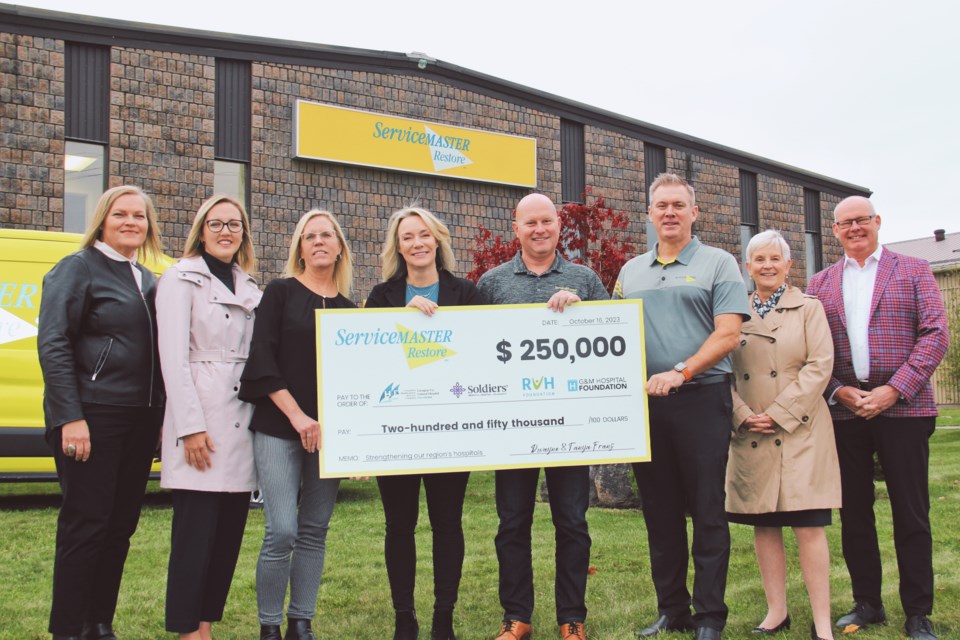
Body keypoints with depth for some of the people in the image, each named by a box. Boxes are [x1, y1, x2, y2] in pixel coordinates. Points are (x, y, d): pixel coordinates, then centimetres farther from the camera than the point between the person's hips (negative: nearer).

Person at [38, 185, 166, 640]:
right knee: (86, 525, -3)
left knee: (121, 527, 10)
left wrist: (162, 420, 13)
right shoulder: (78, 268, -4)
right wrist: (70, 418, -18)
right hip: (92, 416, -7)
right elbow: (53, 345, -11)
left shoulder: (148, 281, 16)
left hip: (140, 420, 7)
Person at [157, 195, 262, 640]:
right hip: (200, 421, -6)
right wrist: (190, 427, -16)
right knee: (196, 532, -5)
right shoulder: (182, 279, -1)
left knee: (230, 531, 8)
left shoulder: (249, 287, 17)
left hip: (241, 423, 6)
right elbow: (173, 356, -10)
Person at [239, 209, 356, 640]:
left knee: (314, 531, 7)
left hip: (328, 432, 4)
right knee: (282, 532, -9)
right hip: (279, 428, -4)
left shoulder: (348, 308, 12)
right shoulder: (280, 292, 2)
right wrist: (297, 416, -13)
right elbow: (261, 360, -6)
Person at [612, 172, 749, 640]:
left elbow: (728, 334, -7)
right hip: (645, 404, 5)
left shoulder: (718, 264, 2)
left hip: (701, 399, -4)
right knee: (659, 512, 9)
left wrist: (680, 373, -18)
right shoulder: (630, 272, 17)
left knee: (707, 512, -1)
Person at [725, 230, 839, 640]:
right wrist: (743, 415, -9)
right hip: (750, 435, 3)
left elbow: (820, 364, -5)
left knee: (808, 526, -5)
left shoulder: (808, 308, 5)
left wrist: (779, 414, -11)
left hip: (800, 432, -3)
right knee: (763, 526, 7)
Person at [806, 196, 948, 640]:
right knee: (854, 512, 8)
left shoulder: (913, 271, 6)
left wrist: (894, 390, -13)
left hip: (902, 407, -2)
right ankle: (867, 604, 20)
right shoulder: (820, 284, 13)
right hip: (844, 412, 3)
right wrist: (838, 391, -8)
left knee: (911, 514, 0)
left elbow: (935, 334, -3)